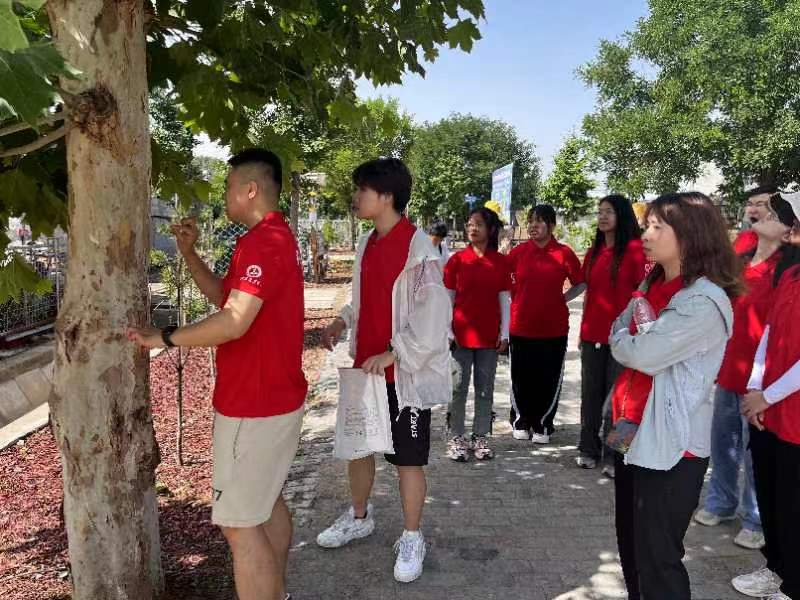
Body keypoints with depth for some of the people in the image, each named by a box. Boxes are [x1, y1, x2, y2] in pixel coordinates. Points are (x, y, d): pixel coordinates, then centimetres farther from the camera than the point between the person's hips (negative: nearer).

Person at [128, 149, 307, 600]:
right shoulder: (278, 237, 14)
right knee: (268, 501, 21)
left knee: (239, 522, -1)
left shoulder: (262, 242, -21)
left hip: (253, 405, -11)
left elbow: (234, 322, -30)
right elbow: (225, 295, 17)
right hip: (278, 396, 11)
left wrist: (165, 338, -19)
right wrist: (189, 253, 6)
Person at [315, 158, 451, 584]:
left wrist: (392, 355, -21)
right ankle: (359, 517, 42)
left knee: (407, 459, 6)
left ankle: (411, 538, 26)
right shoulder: (366, 244, 8)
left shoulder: (419, 250, -18)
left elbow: (434, 317, -20)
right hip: (364, 369, 8)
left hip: (405, 375, -8)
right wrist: (342, 322, 3)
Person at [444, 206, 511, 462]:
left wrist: (505, 333, 1)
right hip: (461, 335, -1)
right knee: (458, 388, 5)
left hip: (489, 336, 2)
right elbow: (447, 298, 0)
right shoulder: (457, 260, -1)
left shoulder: (501, 262, 2)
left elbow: (505, 299, 5)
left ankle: (480, 437, 22)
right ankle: (456, 438, 16)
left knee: (485, 389, 10)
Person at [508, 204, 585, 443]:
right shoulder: (518, 252, 1)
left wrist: (563, 298, -4)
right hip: (521, 327, 1)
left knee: (549, 380, 8)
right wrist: (517, 297, 6)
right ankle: (521, 423, 29)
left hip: (553, 328, -1)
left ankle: (542, 426, 25)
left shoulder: (564, 253, -4)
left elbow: (581, 284, 6)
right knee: (521, 379, 10)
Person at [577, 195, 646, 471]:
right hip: (593, 334, 6)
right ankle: (589, 449, 24)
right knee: (590, 392, 12)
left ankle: (615, 456, 13)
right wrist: (583, 330, 15)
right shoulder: (593, 253, 12)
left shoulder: (635, 249, -7)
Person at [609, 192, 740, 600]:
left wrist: (623, 340, -1)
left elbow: (641, 354, -21)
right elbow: (619, 331, 16)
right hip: (634, 433, 8)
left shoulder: (704, 301, -18)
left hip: (669, 445, -8)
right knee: (631, 547, 20)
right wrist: (635, 336, -4)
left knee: (656, 557, 3)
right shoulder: (653, 284, 10)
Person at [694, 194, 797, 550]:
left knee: (755, 452, 4)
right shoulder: (740, 263, 8)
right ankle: (721, 503, 36)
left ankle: (757, 522, 21)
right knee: (722, 442, 18)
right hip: (728, 370, 7)